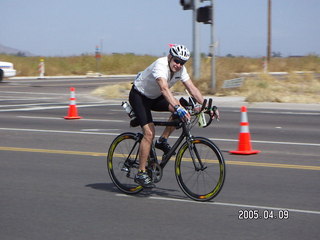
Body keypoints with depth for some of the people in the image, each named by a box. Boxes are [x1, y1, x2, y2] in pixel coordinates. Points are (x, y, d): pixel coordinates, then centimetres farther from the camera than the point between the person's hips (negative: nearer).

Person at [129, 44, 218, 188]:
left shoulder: (180, 70, -9)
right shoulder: (160, 65, -32)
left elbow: (192, 89, -12)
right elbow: (164, 89, -47)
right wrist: (177, 107, -60)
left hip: (155, 97, 7)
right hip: (139, 96, -7)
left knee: (181, 110, -16)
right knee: (149, 132, -21)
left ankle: (162, 141, 1)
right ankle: (141, 173, -14)